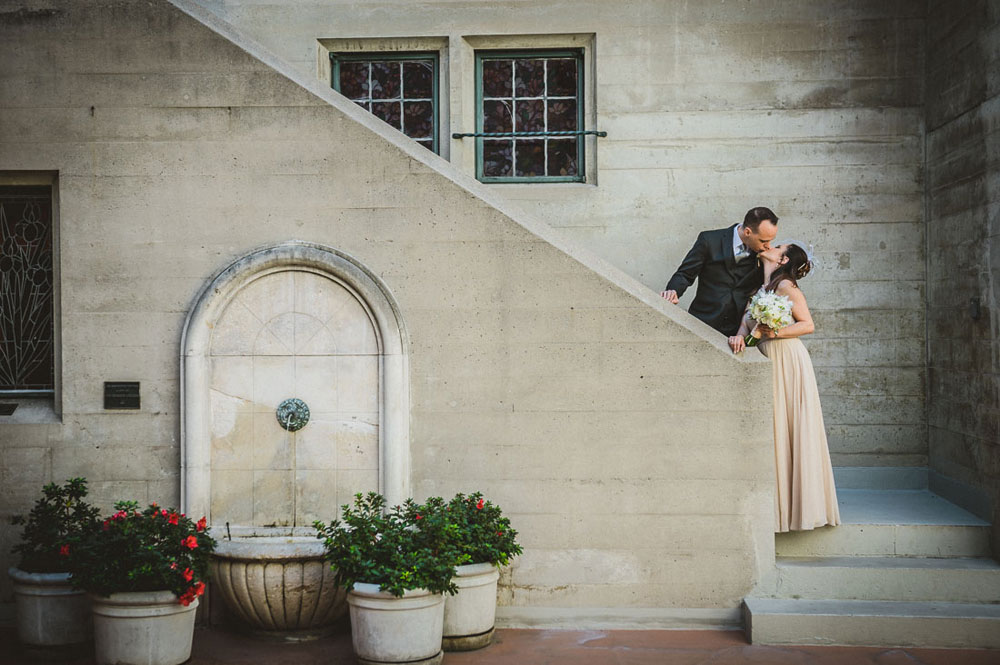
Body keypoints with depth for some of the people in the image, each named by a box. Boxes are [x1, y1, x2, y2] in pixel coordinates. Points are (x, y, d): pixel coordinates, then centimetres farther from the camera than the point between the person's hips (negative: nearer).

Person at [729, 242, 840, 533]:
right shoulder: (762, 287, 16)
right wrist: (741, 334, -9)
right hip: (768, 362, 8)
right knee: (771, 432, 7)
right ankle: (778, 505, 12)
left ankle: (799, 503, 1)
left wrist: (774, 333, -20)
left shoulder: (786, 286, -8)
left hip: (788, 363, -8)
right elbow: (750, 317, 11)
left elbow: (808, 324, -11)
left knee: (789, 431, -5)